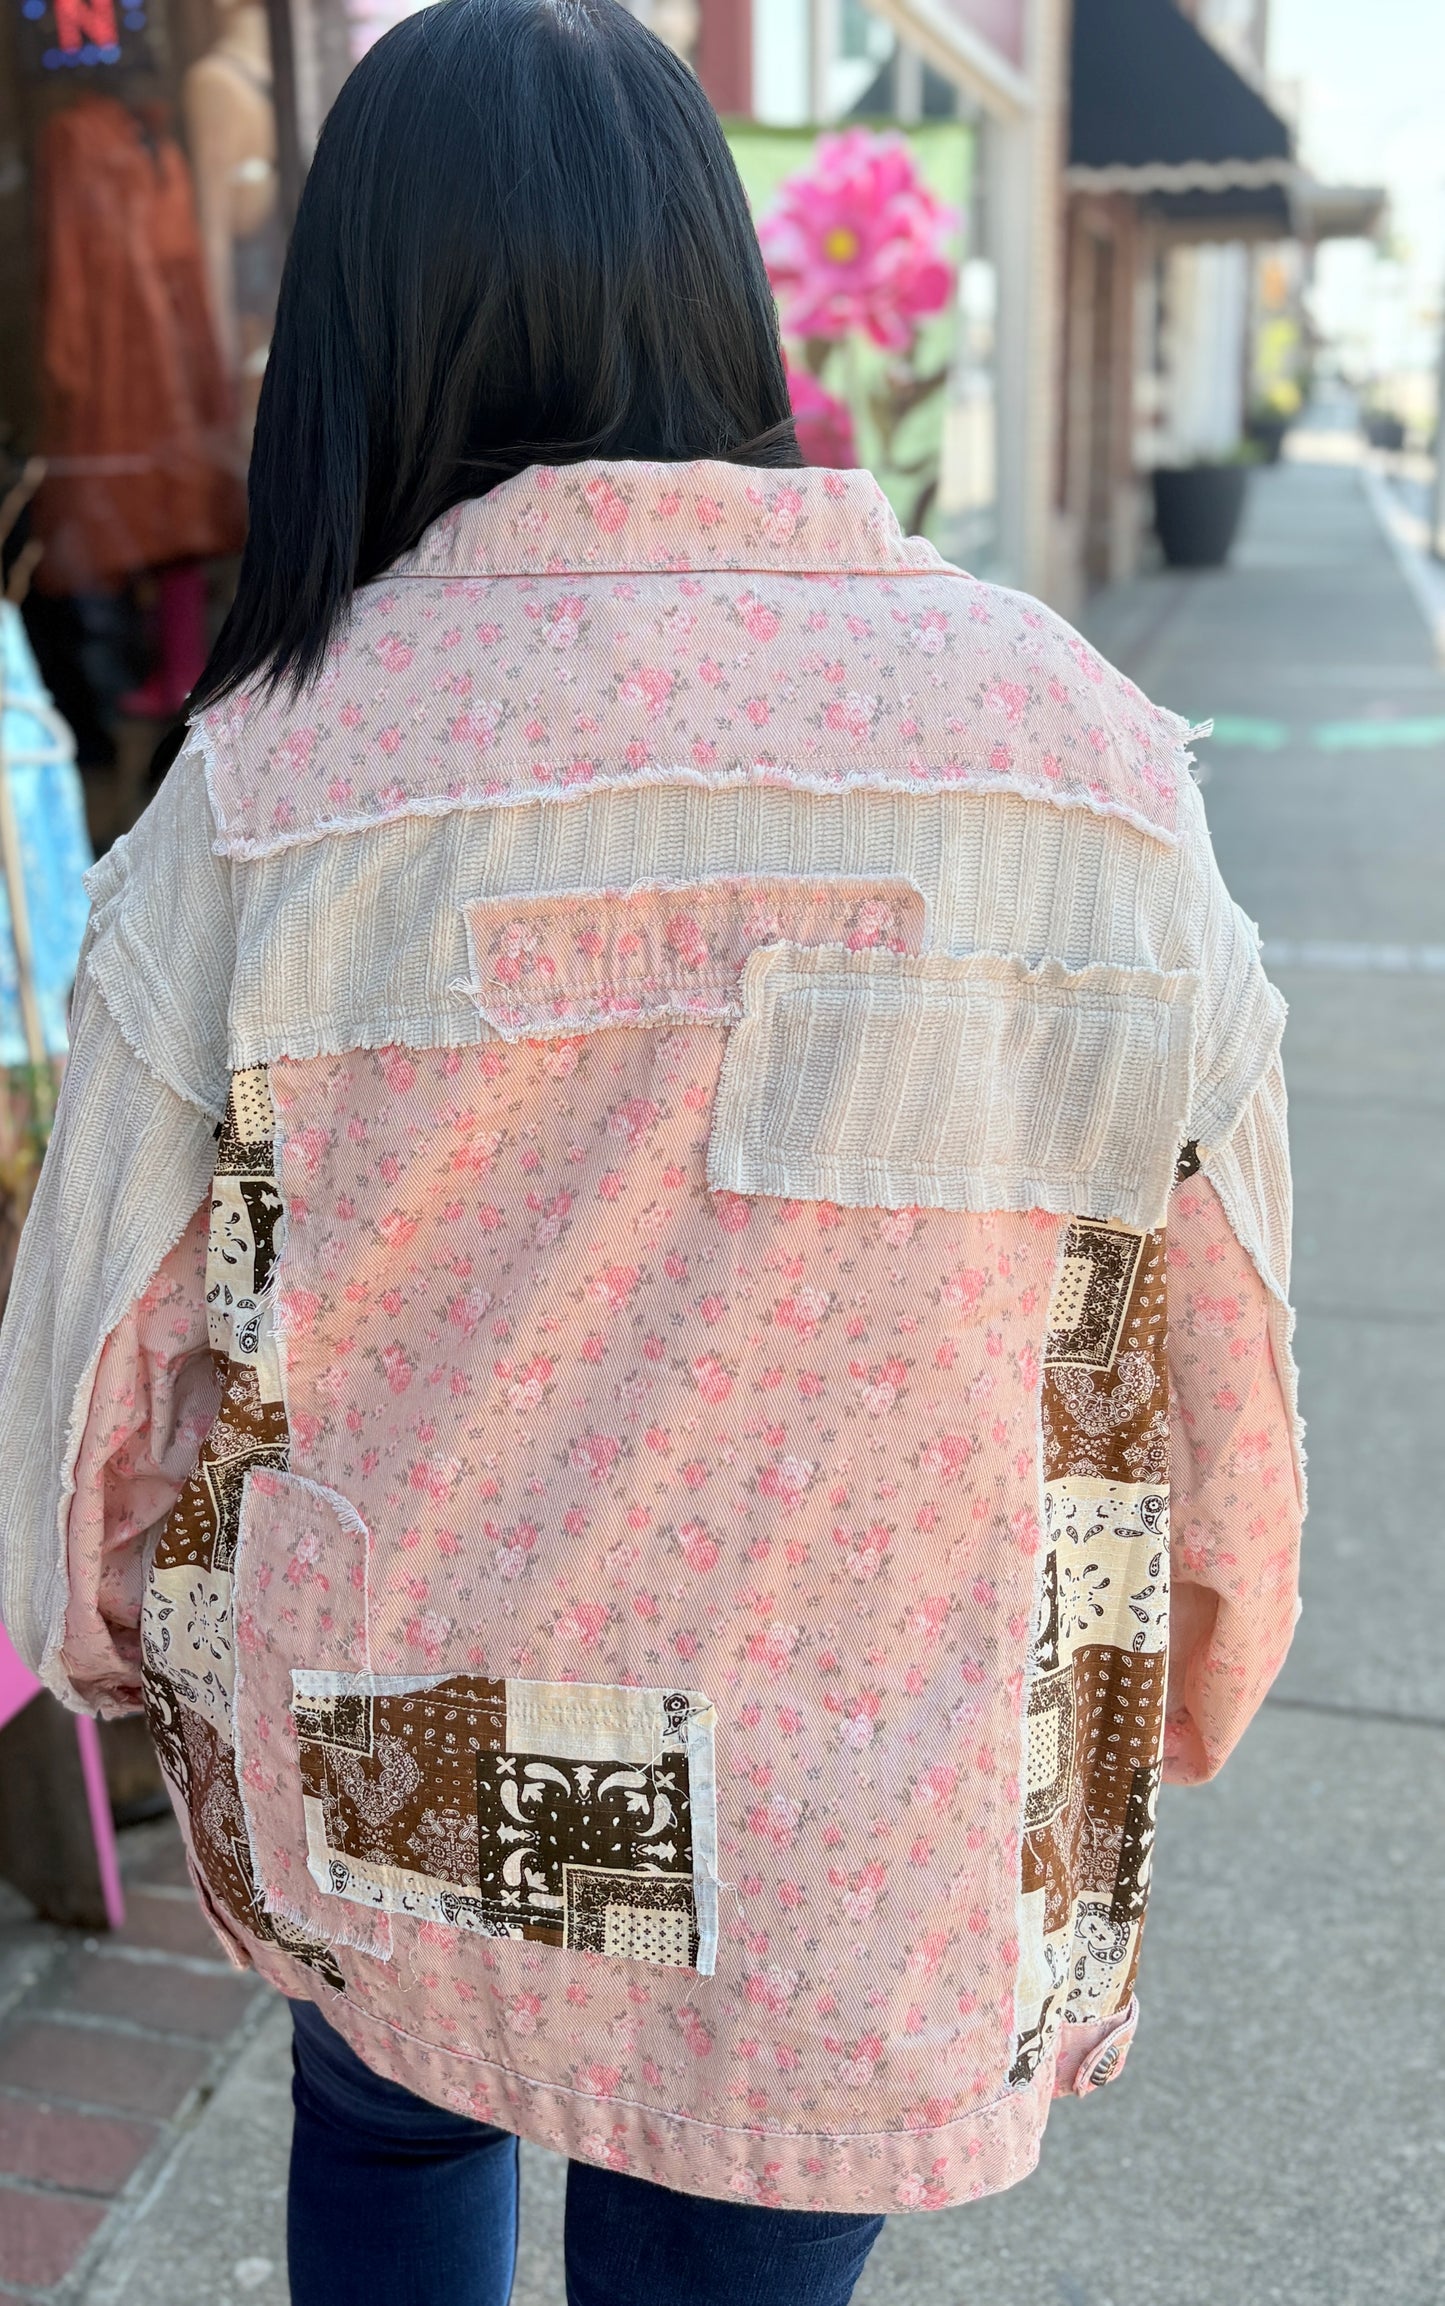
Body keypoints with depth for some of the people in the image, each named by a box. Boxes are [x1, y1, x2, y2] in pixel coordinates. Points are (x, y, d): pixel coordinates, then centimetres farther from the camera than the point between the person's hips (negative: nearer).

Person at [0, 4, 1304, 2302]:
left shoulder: (272, 768, -16)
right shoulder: (1069, 739, -15)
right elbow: (1207, 1328, -7)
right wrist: (1180, 1681, 12)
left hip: (368, 1779, 1)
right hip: (865, 1855, 0)